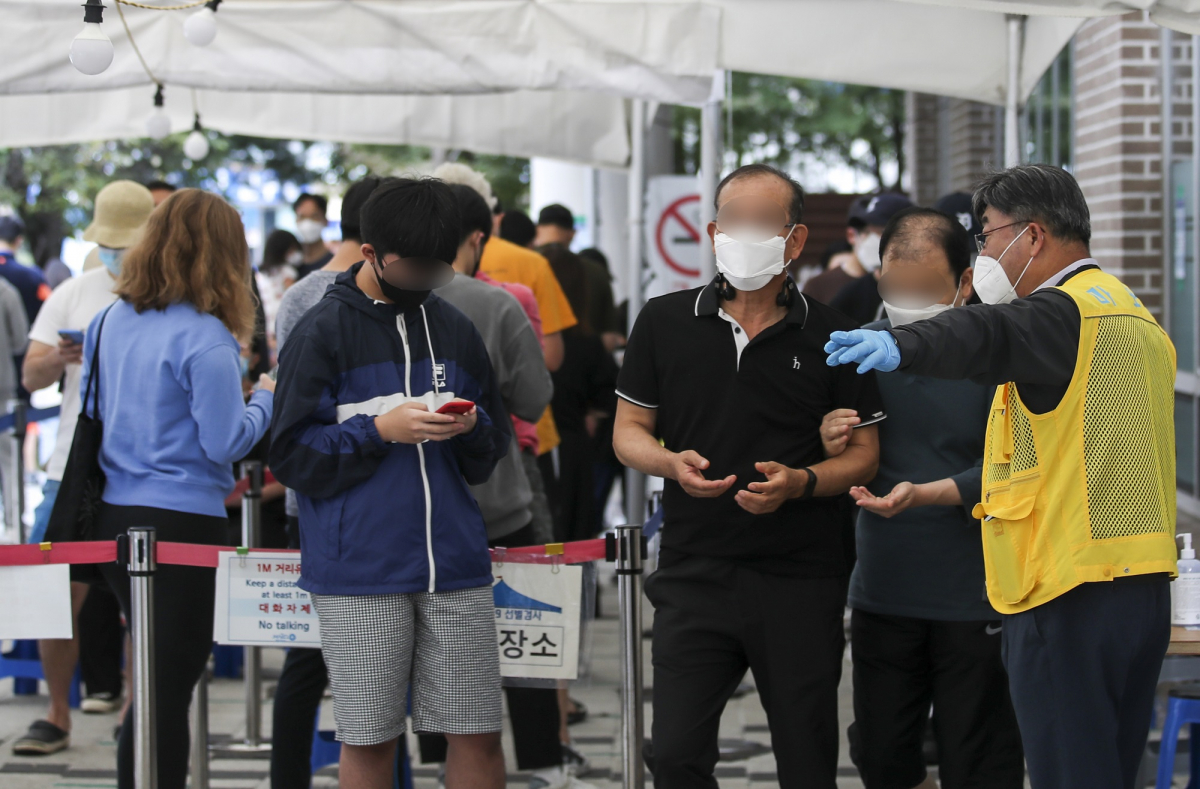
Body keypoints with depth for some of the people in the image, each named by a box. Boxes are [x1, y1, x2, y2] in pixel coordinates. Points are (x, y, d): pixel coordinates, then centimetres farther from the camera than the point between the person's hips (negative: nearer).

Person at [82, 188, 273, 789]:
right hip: (181, 524, -7)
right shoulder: (203, 338, -15)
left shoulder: (109, 321, 7)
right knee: (169, 687, 1)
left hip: (112, 516, 7)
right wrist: (265, 400, 2)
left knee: (153, 680, 18)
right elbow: (226, 442, -14)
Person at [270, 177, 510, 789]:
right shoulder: (320, 333, -2)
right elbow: (290, 455, -4)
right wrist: (379, 430, -14)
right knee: (369, 740, 3)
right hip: (359, 573, -4)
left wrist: (472, 428, -4)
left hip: (455, 560, 4)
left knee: (478, 736, 3)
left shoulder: (455, 330, 13)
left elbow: (493, 450, 19)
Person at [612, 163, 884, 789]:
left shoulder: (830, 338, 2)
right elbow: (629, 432, 10)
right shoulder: (664, 322, 6)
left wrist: (799, 482, -15)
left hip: (800, 582, -1)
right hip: (694, 573, 1)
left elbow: (864, 456, 5)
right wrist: (672, 463, -12)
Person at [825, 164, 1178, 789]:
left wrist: (900, 345, -52)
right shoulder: (1138, 319, 20)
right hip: (1146, 588, 10)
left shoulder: (1063, 311, -13)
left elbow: (989, 337, -35)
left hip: (1071, 596, -10)